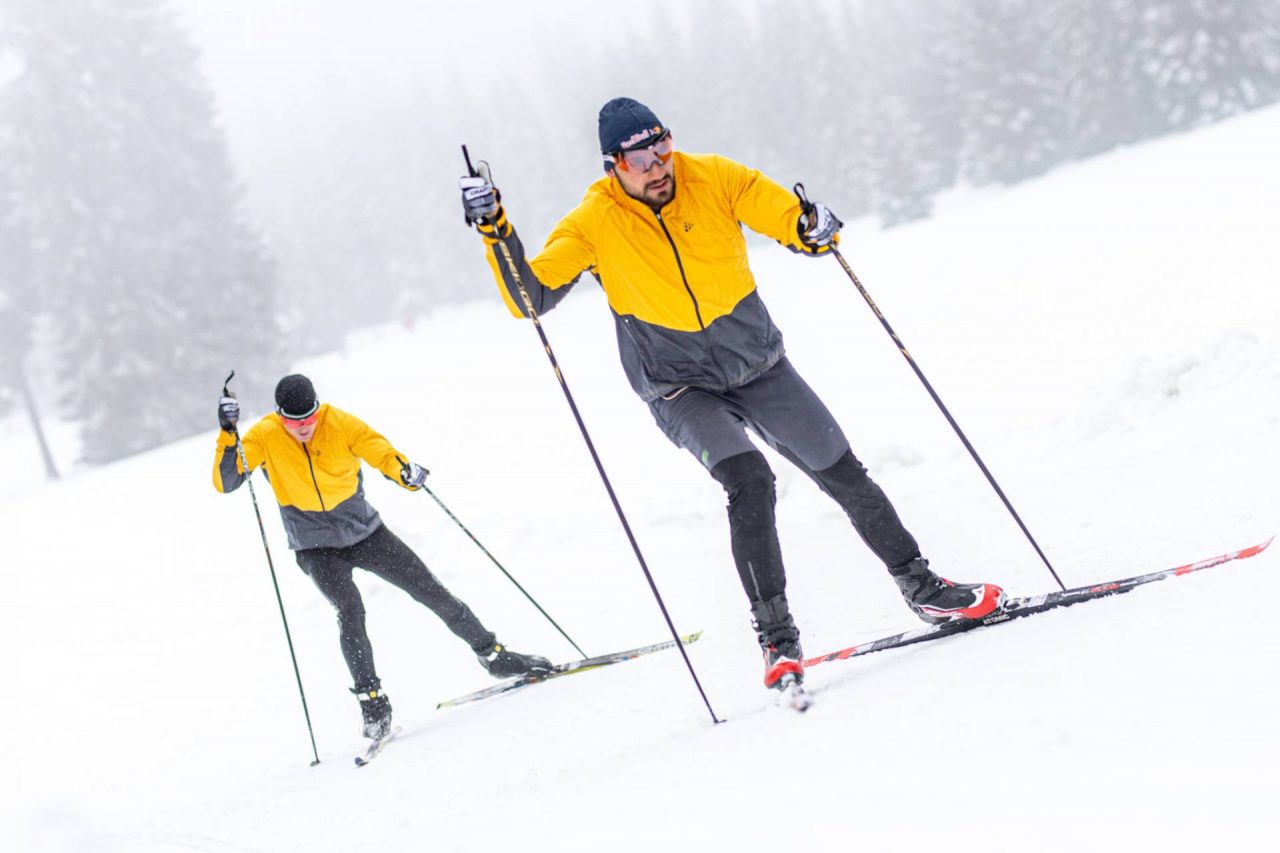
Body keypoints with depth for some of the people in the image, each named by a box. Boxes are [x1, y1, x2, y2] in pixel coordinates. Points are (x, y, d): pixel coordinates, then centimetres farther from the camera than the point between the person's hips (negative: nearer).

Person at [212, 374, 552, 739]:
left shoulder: (340, 423, -13)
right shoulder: (264, 437, -15)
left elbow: (380, 452, -15)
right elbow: (225, 482, -20)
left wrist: (405, 470, -38)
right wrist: (228, 435, -35)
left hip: (365, 531, 2)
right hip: (317, 547, -2)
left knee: (430, 589, 4)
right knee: (350, 609, -25)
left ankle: (493, 654, 18)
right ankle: (371, 699, -16)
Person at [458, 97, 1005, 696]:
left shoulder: (714, 179, -10)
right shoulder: (595, 222, -14)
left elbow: (790, 220, -7)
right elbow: (529, 296, -16)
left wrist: (812, 228, -31)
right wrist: (495, 229, -30)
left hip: (760, 367, 3)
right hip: (681, 392, -3)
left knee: (845, 476, 6)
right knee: (749, 480, -27)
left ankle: (920, 587, 24)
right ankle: (775, 635, -21)